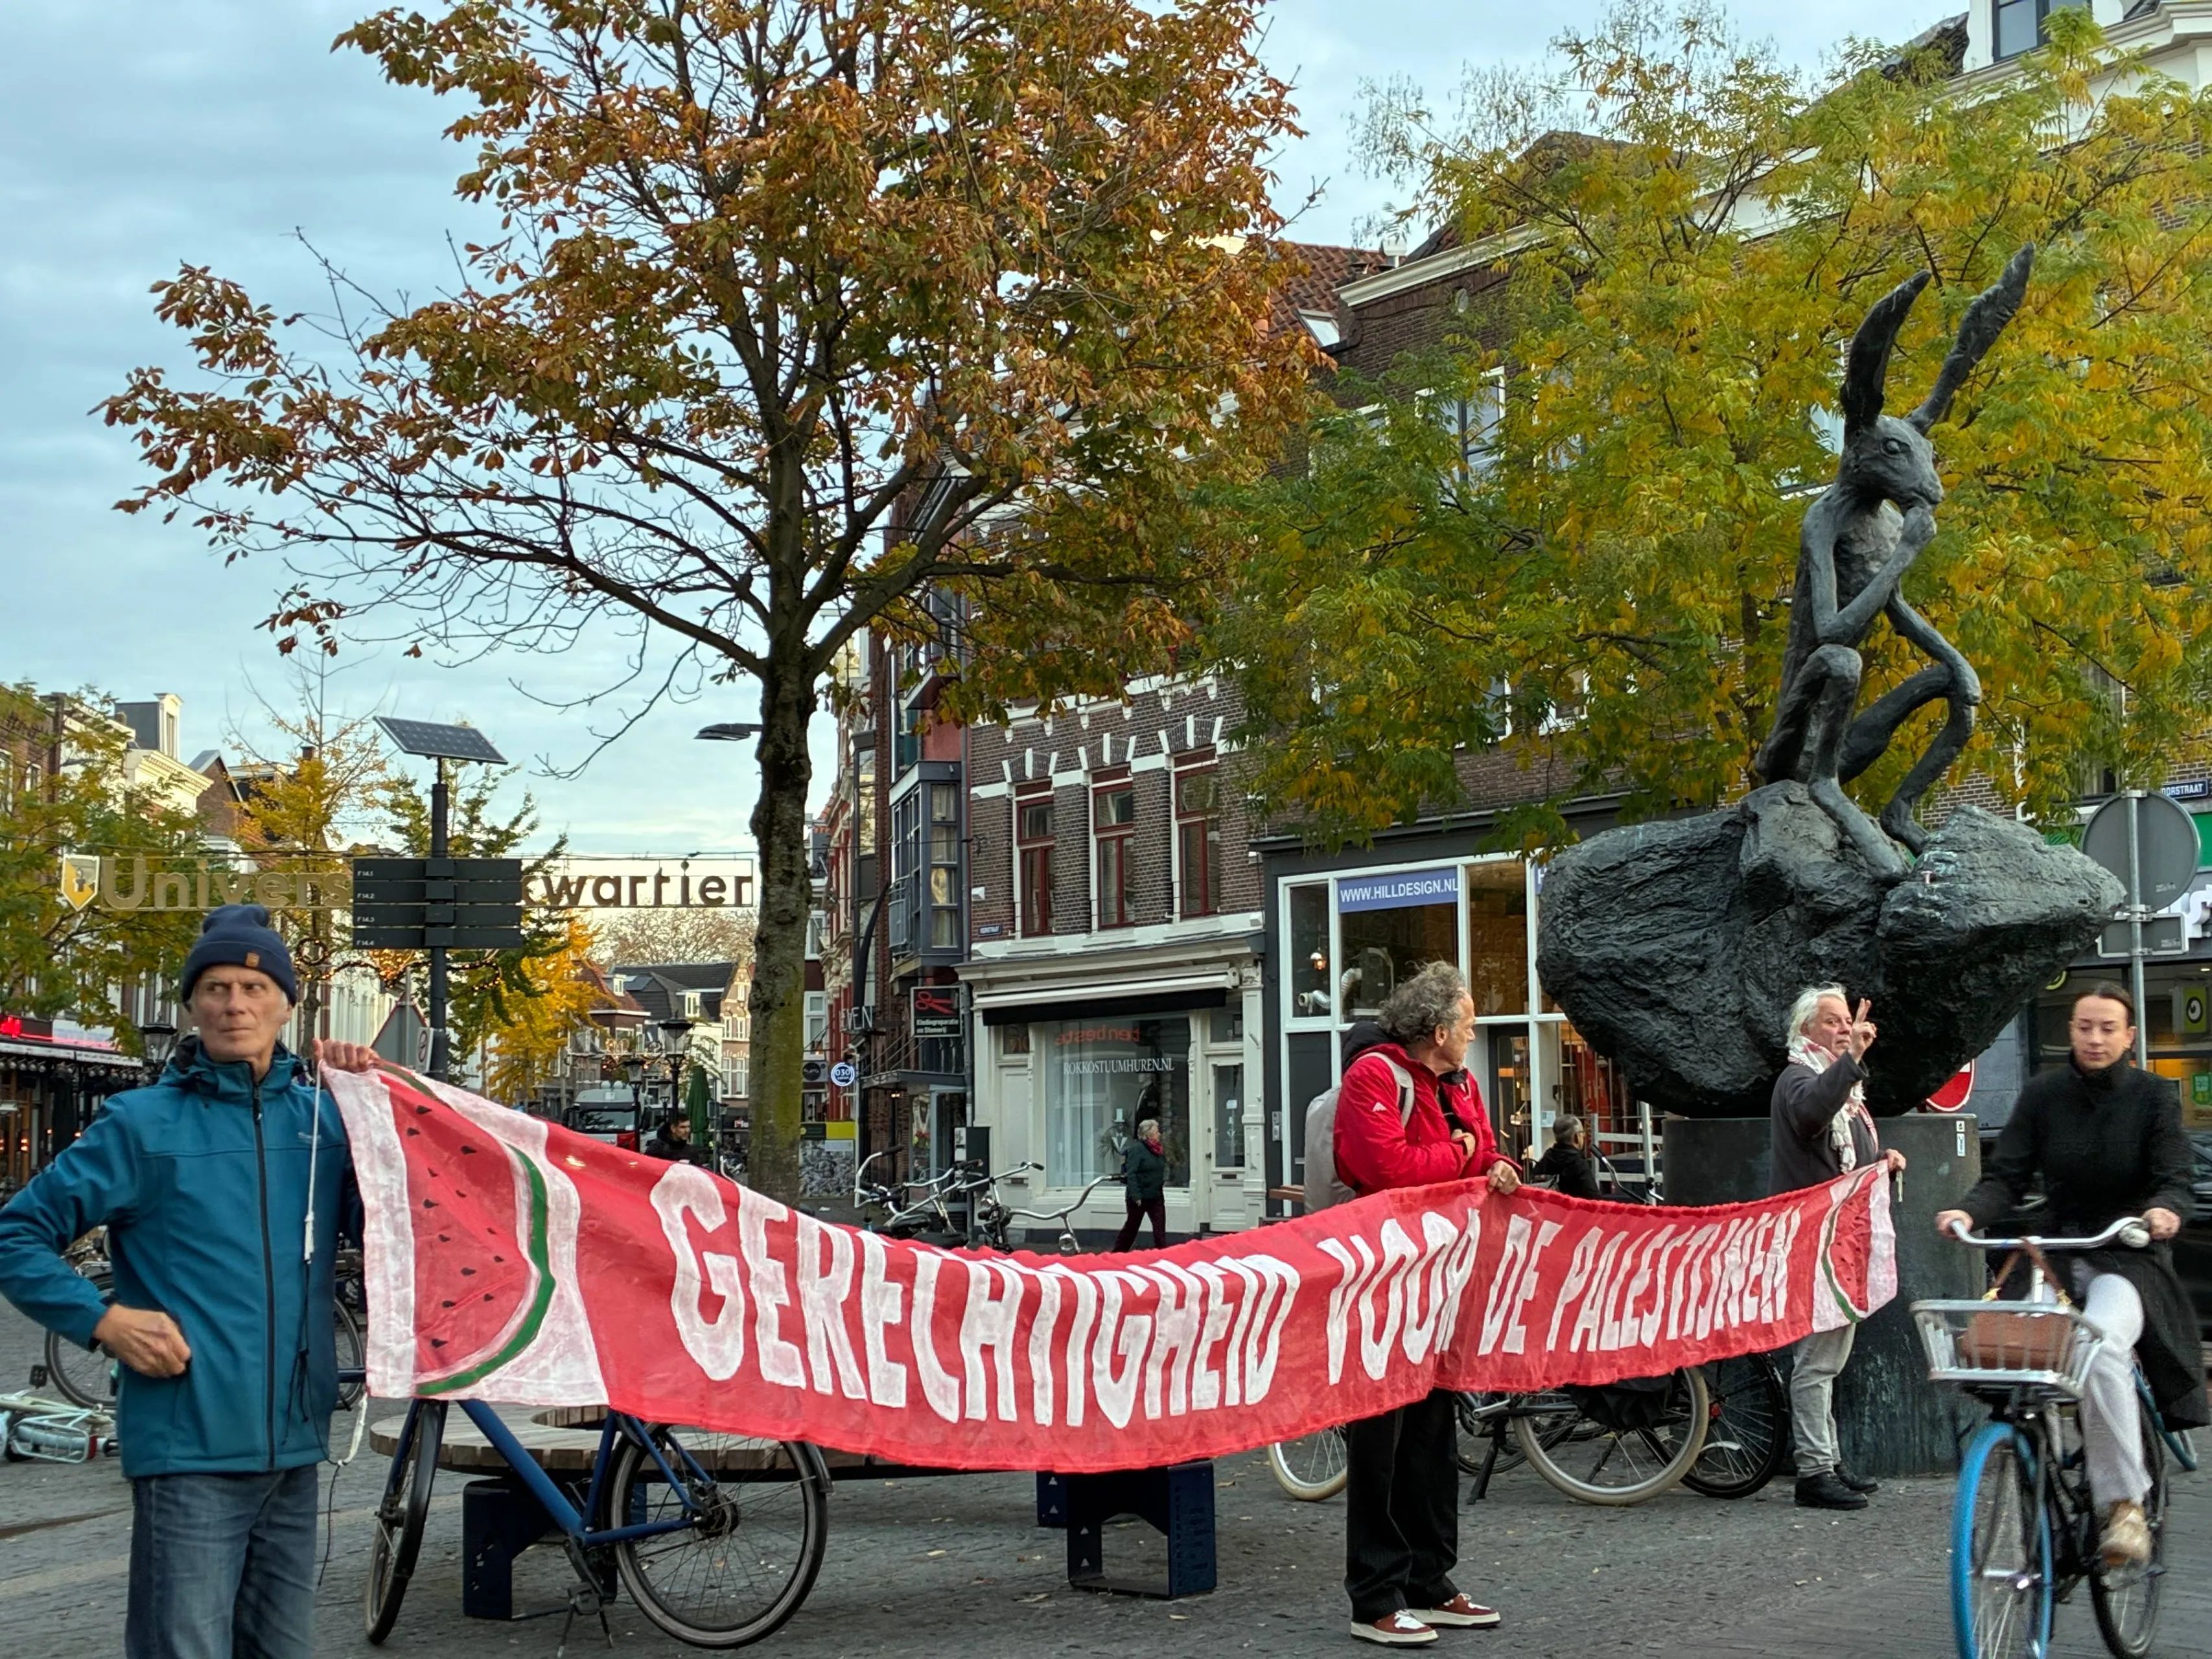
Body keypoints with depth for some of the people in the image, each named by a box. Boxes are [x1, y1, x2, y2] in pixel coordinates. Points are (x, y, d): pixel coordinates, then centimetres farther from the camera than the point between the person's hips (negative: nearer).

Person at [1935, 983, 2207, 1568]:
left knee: (2101, 1347, -34)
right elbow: (2007, 1174, -2)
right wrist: (1970, 1213, -22)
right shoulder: (2045, 1093, 3)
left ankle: (2125, 1504, -25)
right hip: (2055, 1251, 3)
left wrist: (2164, 1211, -33)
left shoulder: (2153, 1096, -2)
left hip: (2129, 1256, -3)